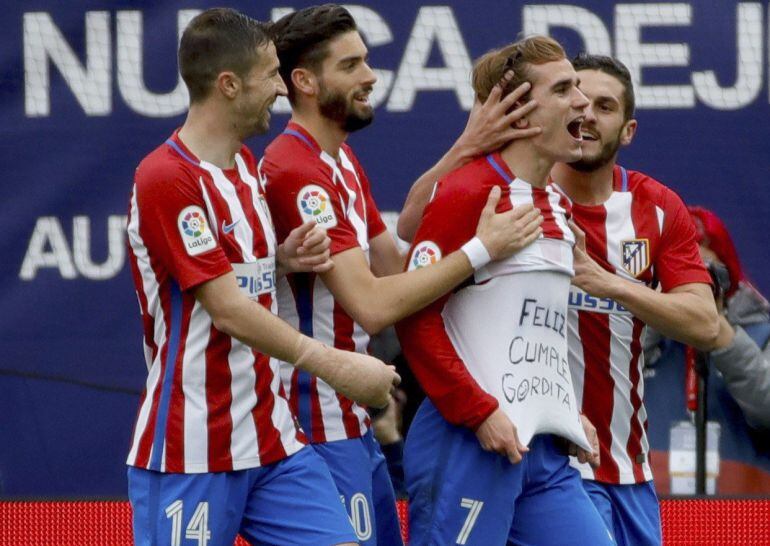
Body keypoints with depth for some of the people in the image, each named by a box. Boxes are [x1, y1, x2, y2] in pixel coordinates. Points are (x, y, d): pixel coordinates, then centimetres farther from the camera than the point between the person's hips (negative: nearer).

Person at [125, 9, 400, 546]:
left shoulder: (245, 164, 13)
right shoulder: (166, 178, -16)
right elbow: (228, 309, -19)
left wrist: (285, 257, 1)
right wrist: (334, 365, -20)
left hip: (274, 437, 8)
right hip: (191, 452, -8)